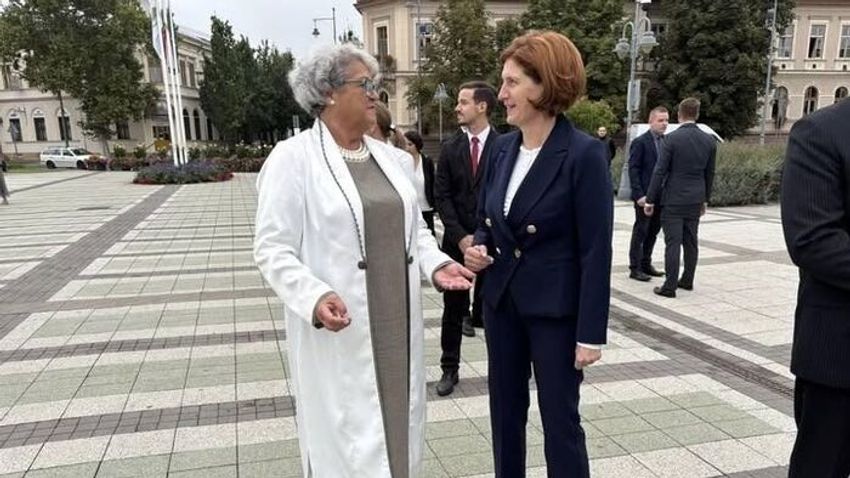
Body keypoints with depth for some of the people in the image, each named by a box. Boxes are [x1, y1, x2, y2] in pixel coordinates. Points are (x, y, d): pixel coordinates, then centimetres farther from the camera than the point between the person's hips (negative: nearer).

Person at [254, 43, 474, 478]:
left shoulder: (388, 155, 11)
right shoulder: (293, 157, -8)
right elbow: (273, 250, -11)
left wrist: (436, 264, -1)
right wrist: (315, 297, -27)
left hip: (397, 325, 6)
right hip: (338, 333, -6)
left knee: (397, 431, 17)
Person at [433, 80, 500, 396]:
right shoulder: (450, 148, 5)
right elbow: (442, 196, 1)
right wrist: (461, 235, -9)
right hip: (457, 239, 2)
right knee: (453, 308, 8)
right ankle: (449, 369, 18)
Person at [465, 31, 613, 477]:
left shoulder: (584, 154, -16)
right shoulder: (502, 148, 3)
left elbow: (596, 250, -15)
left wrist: (591, 333, -14)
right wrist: (479, 247, -8)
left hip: (555, 309, -6)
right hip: (502, 302, 6)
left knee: (560, 418, 10)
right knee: (504, 411, 18)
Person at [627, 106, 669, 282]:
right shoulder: (640, 142, -9)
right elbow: (633, 169, -12)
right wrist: (639, 194, -18)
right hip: (645, 196, -6)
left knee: (653, 231, 13)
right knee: (640, 231, 1)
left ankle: (646, 264, 25)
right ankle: (635, 268, 9)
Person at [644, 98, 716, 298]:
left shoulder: (672, 138, -12)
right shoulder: (709, 140, 4)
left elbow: (660, 171, -12)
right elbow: (710, 173, 11)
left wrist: (650, 199, -7)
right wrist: (705, 199, 21)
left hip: (673, 199, -5)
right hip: (696, 199, 5)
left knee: (673, 242, -4)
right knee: (691, 241, 14)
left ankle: (670, 286, -3)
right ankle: (687, 280, 26)